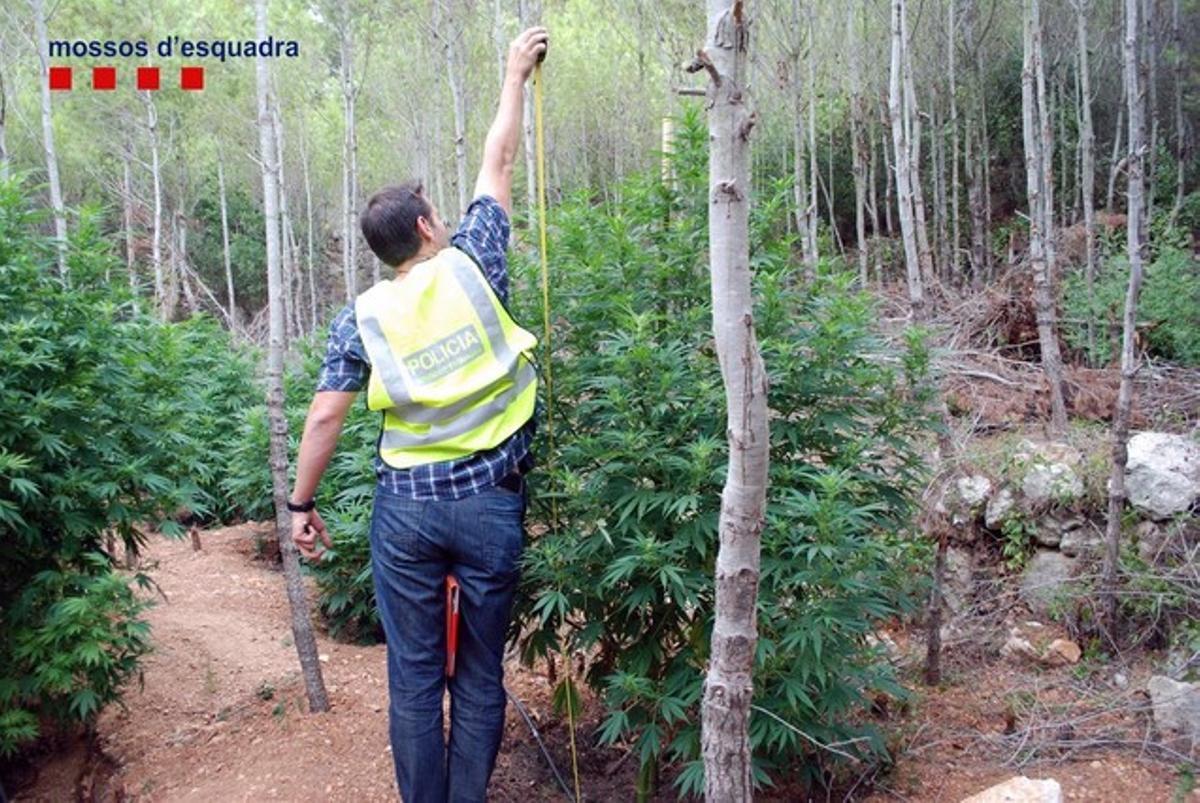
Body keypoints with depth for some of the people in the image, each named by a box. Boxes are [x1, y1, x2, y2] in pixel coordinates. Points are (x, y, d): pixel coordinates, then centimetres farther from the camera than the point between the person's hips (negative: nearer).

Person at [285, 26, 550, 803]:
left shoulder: (362, 317, 1)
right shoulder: (472, 265, -2)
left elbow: (325, 420, -1)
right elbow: (498, 165, 9)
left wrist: (302, 505, 10)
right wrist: (515, 76, 22)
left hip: (406, 506, 1)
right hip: (489, 502, -1)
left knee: (414, 678, 10)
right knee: (481, 676, 12)